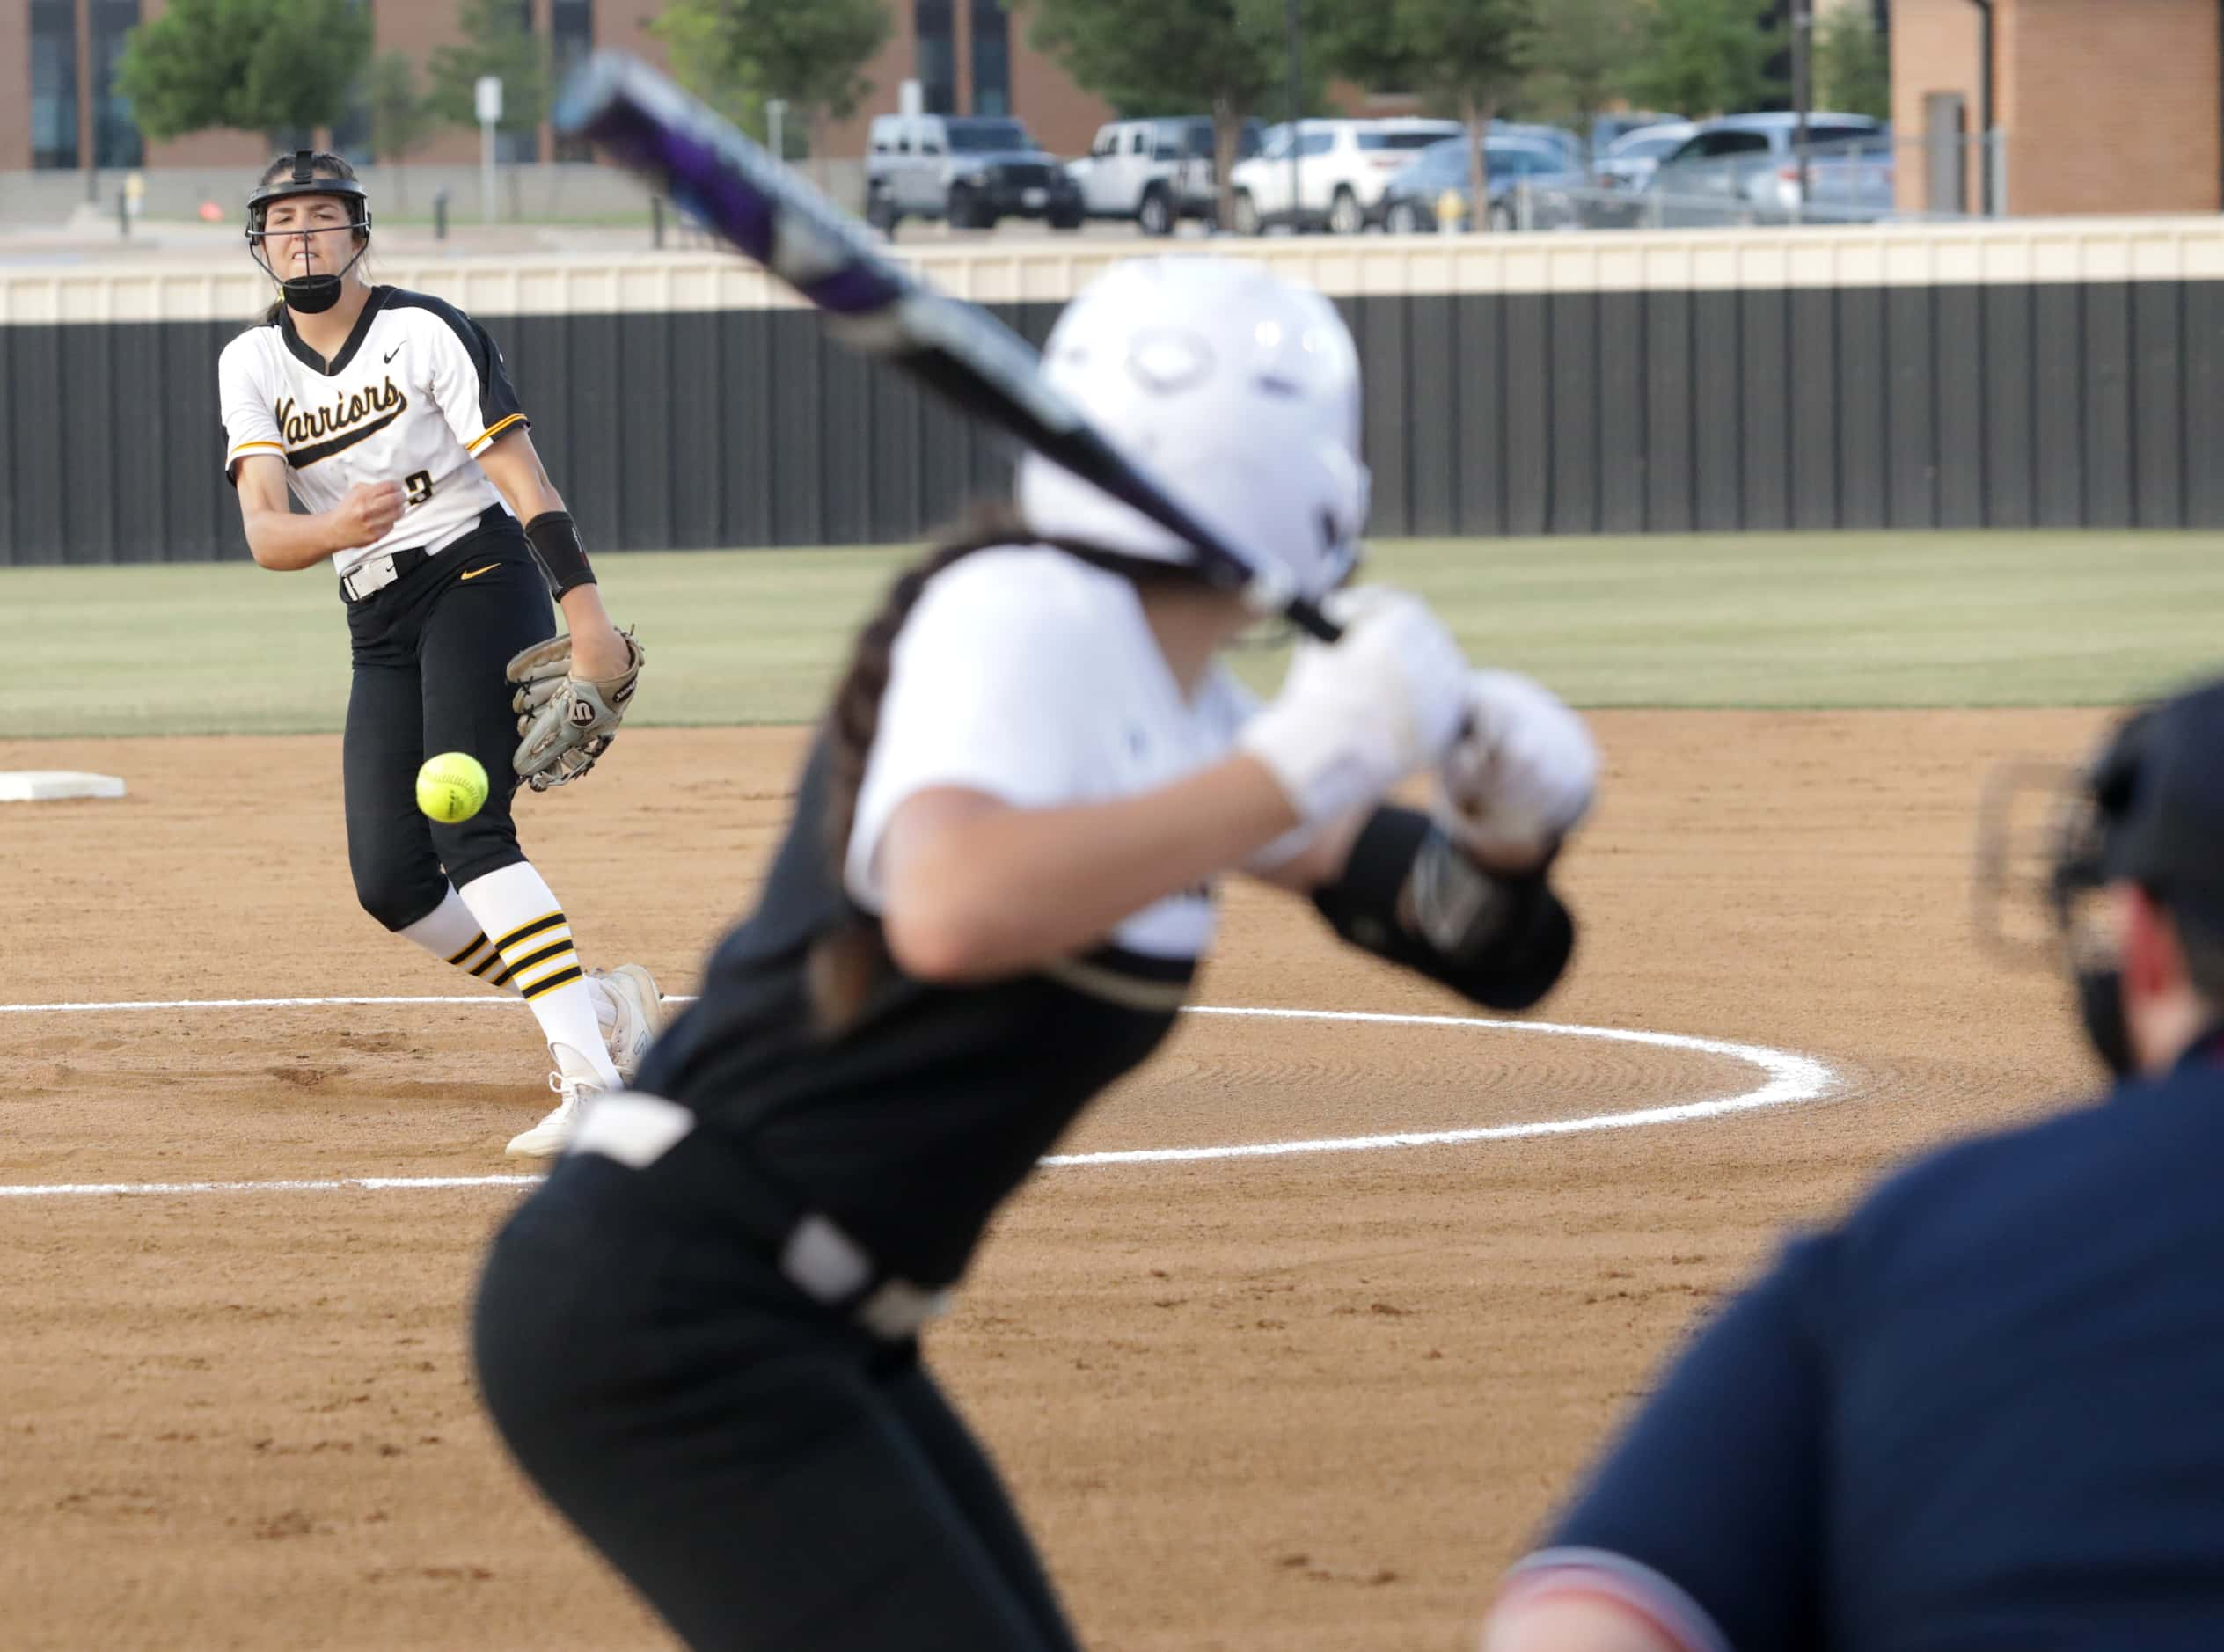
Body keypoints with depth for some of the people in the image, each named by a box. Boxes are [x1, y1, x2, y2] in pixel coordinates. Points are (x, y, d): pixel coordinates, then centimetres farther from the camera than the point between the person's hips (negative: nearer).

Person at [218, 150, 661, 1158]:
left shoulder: (424, 333, -6)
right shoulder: (253, 365, 6)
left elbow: (522, 479, -11)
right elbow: (263, 533, -9)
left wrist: (587, 614, -22)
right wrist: (331, 530, -33)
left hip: (480, 580, -6)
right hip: (379, 627, 6)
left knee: (467, 827, -24)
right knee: (389, 881, -5)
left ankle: (591, 1075, -31)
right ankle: (593, 1005, 13)